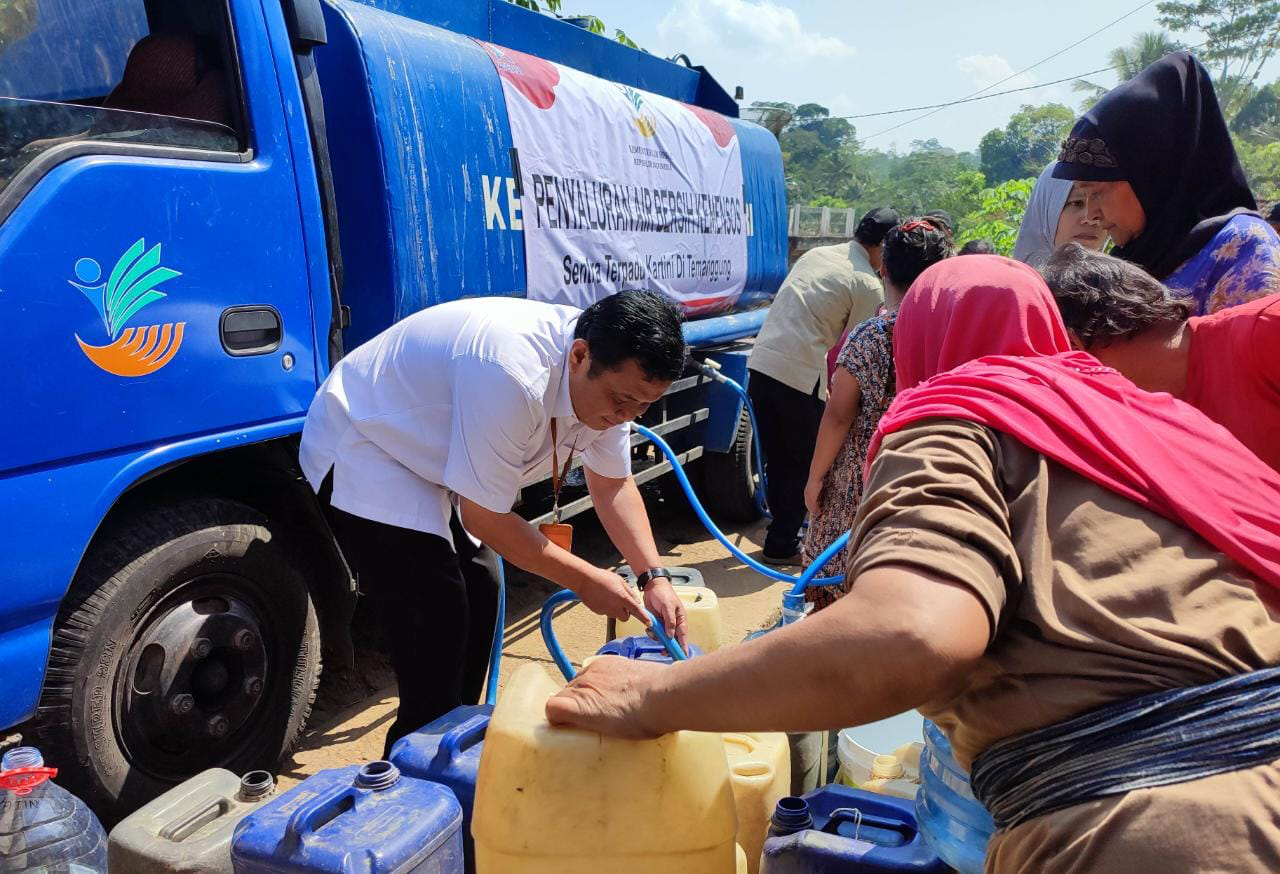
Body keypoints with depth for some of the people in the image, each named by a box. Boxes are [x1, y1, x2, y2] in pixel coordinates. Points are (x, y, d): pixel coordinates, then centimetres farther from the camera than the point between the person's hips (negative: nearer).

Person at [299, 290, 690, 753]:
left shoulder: (606, 377, -11)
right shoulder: (514, 375, -38)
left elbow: (613, 485, 2)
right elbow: (484, 517, -28)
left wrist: (655, 576, -9)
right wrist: (584, 579, -19)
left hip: (428, 454, 8)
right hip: (362, 455, -8)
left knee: (481, 593, 9)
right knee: (438, 622, -14)